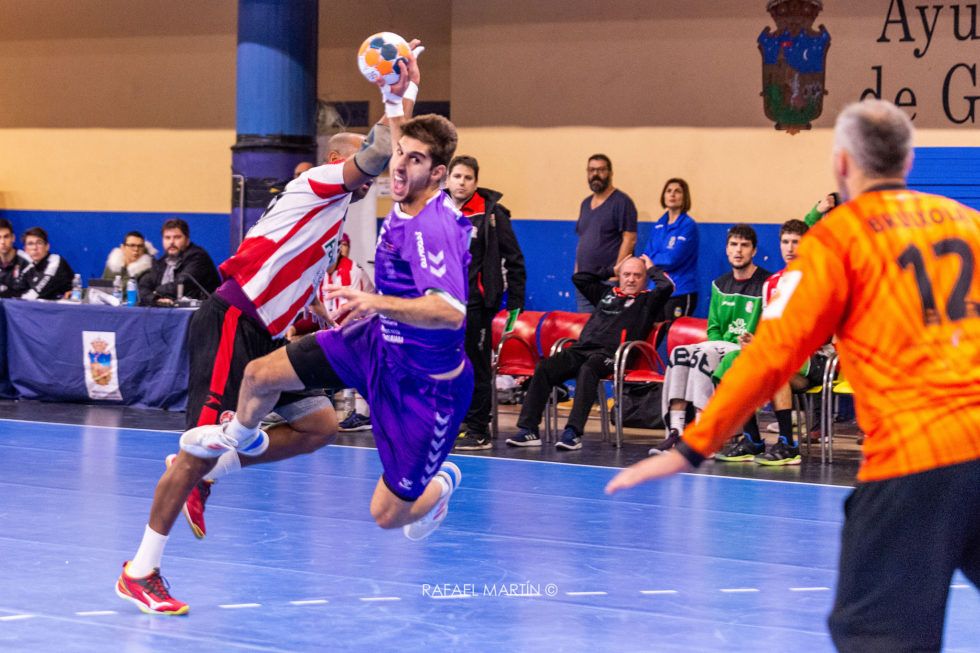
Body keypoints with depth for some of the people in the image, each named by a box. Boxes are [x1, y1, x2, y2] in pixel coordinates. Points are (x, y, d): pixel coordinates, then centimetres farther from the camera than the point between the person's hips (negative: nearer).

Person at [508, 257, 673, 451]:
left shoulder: (647, 300, 16)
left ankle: (573, 433, -45)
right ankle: (528, 430, -24)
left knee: (587, 370, -39)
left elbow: (666, 286, -1)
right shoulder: (607, 293, 31)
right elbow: (579, 278, 38)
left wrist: (651, 269, 17)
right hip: (582, 349, 5)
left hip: (610, 355, -5)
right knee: (543, 369, -20)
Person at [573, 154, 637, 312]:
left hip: (609, 281, -7)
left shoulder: (621, 201, -4)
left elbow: (629, 240, -10)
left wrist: (616, 273, -15)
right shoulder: (586, 204, 18)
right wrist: (576, 272, 14)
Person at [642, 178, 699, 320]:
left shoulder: (688, 226, -8)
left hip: (680, 292, -7)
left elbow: (673, 260, -16)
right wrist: (661, 260, -10)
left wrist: (652, 259, 0)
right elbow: (647, 256, 11)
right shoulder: (658, 226, 13)